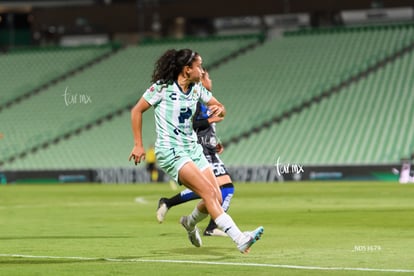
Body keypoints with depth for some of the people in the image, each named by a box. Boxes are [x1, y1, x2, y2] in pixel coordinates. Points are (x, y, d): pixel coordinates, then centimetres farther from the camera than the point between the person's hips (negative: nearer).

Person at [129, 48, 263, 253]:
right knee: (209, 192, -22)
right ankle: (240, 239, -30)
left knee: (217, 198, -1)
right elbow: (136, 111, -3)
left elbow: (219, 107, 16)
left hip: (193, 149, 7)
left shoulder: (197, 89, 8)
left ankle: (190, 222, 32)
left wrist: (219, 109, -10)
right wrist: (138, 145, -4)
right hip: (170, 152, -7)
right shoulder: (162, 87, -10)